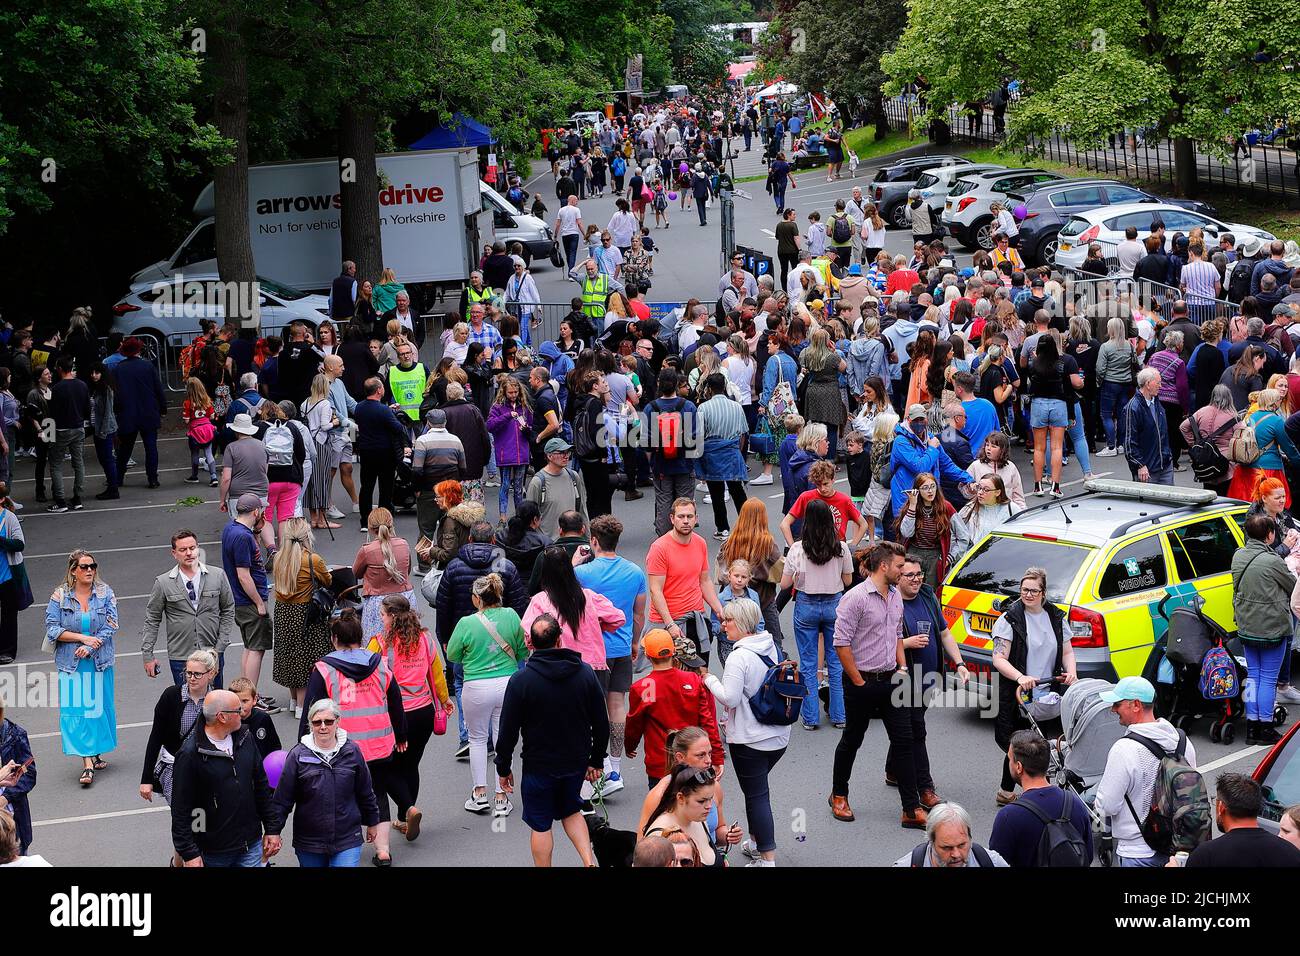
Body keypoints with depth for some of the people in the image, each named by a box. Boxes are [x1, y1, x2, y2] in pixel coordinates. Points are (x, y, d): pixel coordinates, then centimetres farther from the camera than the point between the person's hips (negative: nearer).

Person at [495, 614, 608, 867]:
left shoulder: (520, 681, -16)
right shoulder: (585, 673, -6)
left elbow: (508, 730, -11)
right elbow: (601, 724, 1)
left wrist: (503, 768, 1)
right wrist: (596, 760, 13)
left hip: (539, 766, -4)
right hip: (576, 763, 4)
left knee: (540, 825, 10)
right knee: (571, 810, 24)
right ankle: (589, 862, 11)